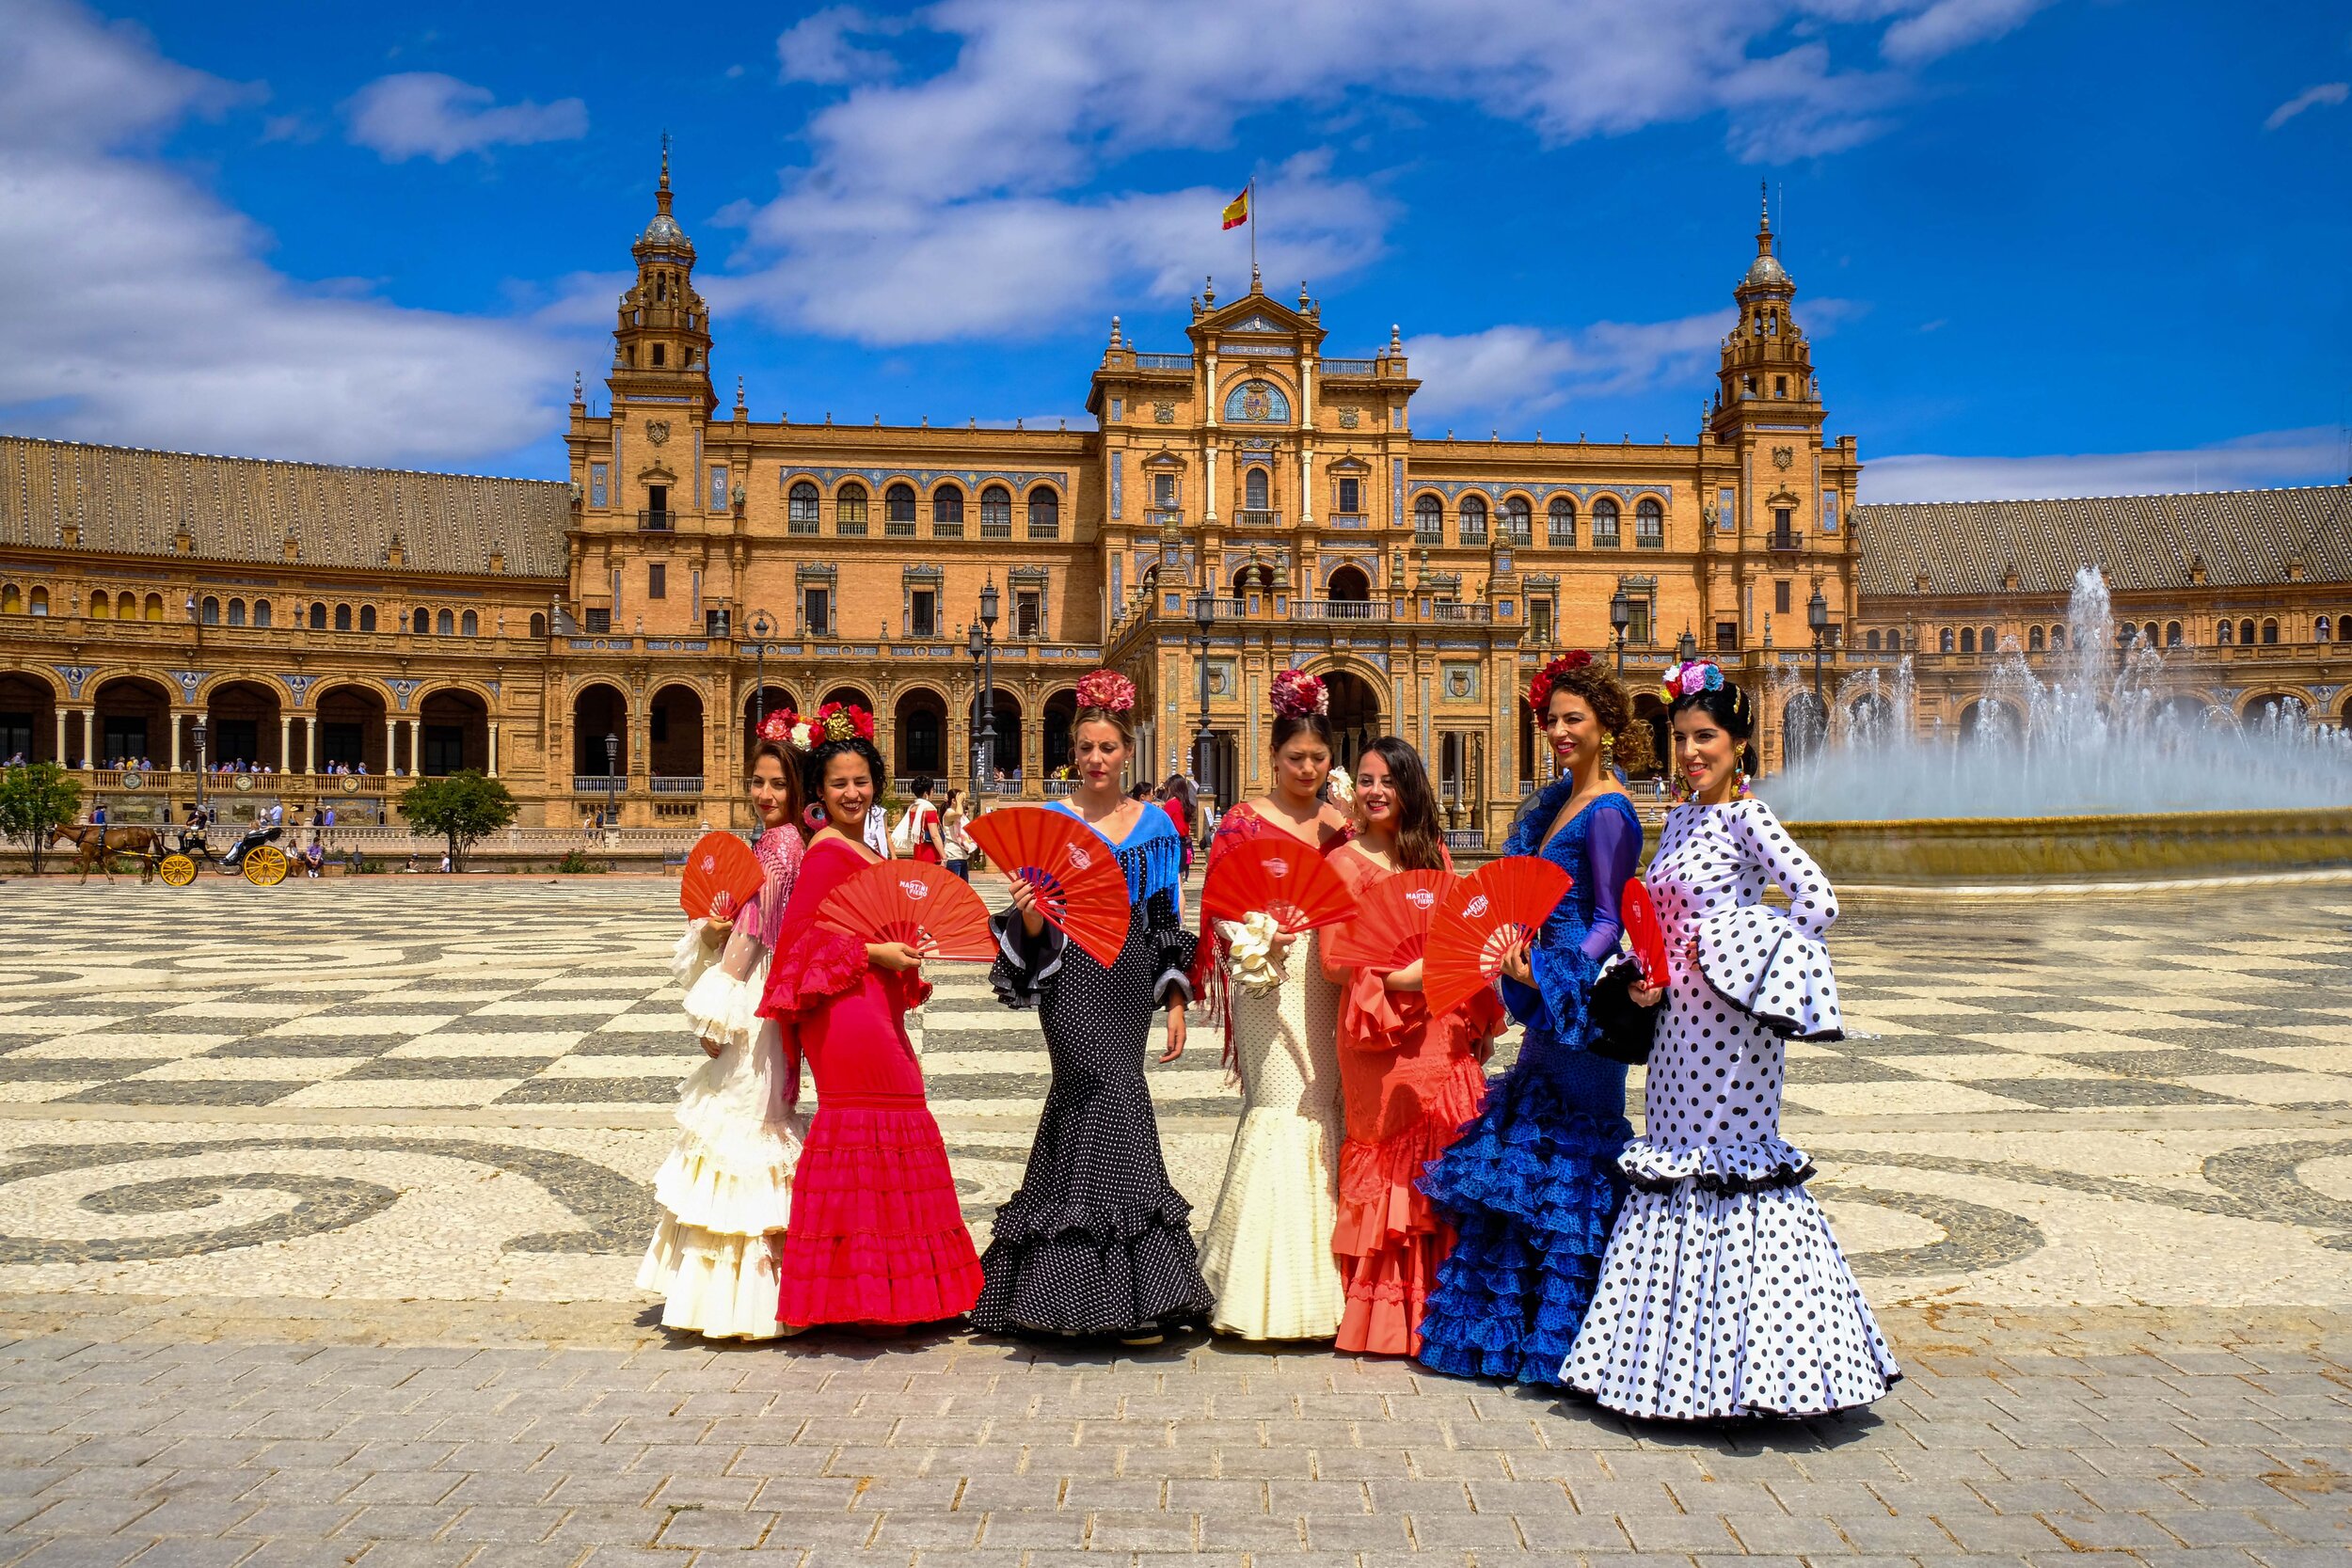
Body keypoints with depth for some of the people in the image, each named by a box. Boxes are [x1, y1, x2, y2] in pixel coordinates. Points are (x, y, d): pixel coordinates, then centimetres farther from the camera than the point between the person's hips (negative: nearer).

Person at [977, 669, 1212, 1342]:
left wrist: (1175, 1001, 8)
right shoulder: (1051, 821, 0)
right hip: (1076, 978, -4)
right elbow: (1036, 930, -2)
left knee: (1082, 1109, 7)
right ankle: (1128, 1295, -11)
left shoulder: (1155, 825, 11)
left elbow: (1168, 924, 13)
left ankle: (1048, 1284, 20)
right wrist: (1028, 913, -24)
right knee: (1115, 1102, -15)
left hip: (1129, 978, 4)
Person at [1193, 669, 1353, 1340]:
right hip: (1269, 978, -4)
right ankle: (1268, 1288, -3)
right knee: (1282, 1106, -10)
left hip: (1328, 977, 5)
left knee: (1323, 1106, 4)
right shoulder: (1244, 821, 2)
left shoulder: (1341, 825, 13)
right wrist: (1259, 937, -17)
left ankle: (1318, 1276, 14)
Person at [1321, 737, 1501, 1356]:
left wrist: (1480, 1016, 10)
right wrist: (1402, 977, -17)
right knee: (1391, 1161, -1)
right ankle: (1385, 1319, 10)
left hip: (1443, 1031, 5)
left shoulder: (1434, 853, 13)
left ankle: (1440, 1307, 15)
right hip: (1381, 1034, -4)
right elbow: (1334, 961, -8)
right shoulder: (1345, 863, -2)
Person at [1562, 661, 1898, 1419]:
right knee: (1675, 1160, 11)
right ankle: (1681, 1355, 22)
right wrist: (1646, 979, 2)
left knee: (1732, 1158, -2)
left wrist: (1763, 969, -13)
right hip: (1683, 1017, 8)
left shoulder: (1746, 817, -10)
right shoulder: (1678, 820, 12)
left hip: (1730, 1020, -8)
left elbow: (1817, 898, -19)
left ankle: (1740, 1352, 10)